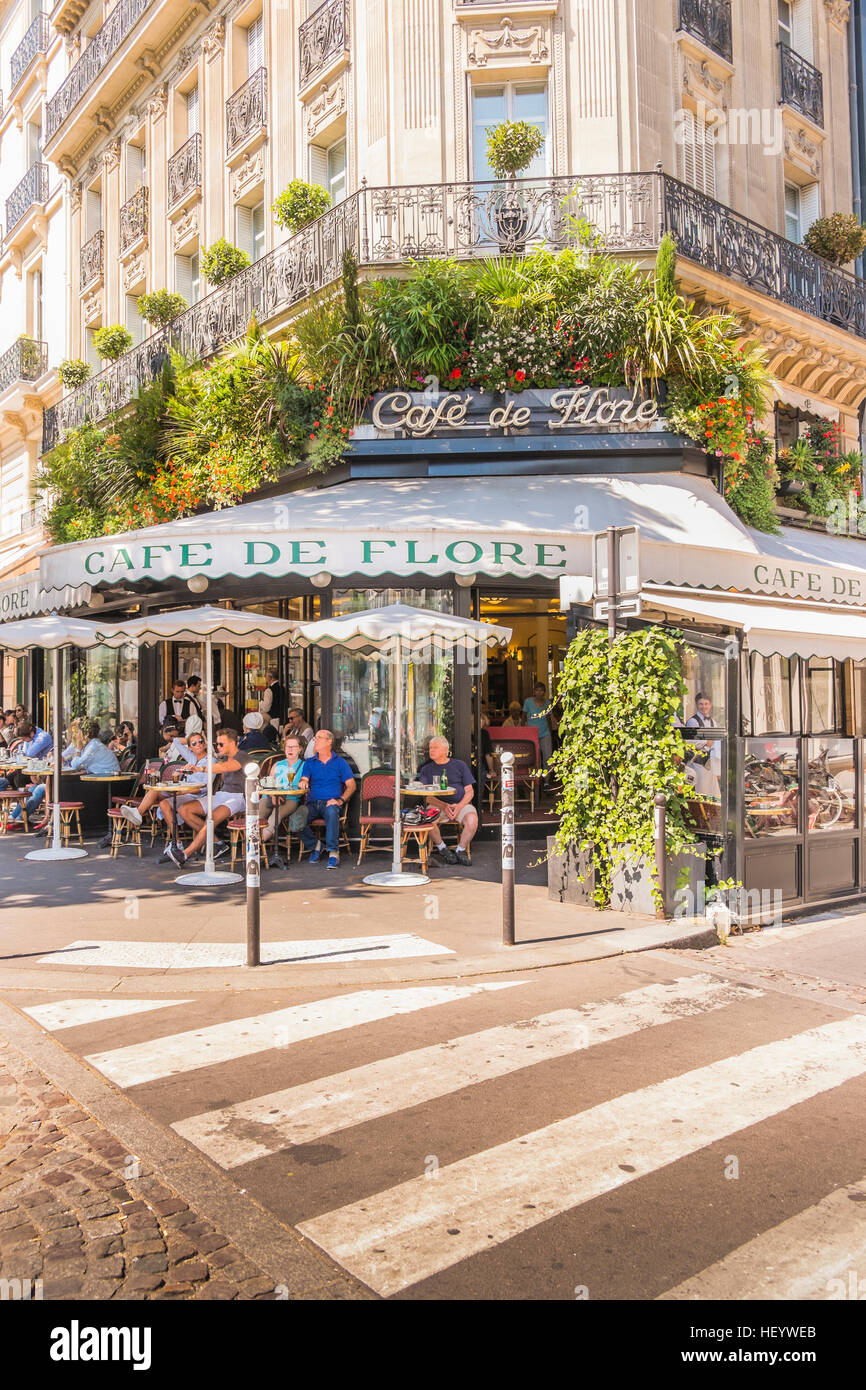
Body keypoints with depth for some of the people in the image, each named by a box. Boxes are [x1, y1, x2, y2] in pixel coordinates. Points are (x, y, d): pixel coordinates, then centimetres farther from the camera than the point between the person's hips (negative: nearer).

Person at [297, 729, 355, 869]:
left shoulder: (340, 762, 12)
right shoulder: (309, 762, 20)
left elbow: (351, 785, 5)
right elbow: (304, 780, 5)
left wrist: (341, 800, -13)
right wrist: (302, 783, -22)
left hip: (331, 803, -3)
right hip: (312, 803, 3)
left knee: (332, 811, -40)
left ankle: (333, 852, -36)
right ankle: (314, 845, -3)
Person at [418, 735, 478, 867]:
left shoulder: (459, 765, 11)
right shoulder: (426, 769, 13)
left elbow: (469, 791, 7)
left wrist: (459, 806, -12)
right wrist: (444, 806, -16)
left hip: (461, 803, 0)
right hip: (437, 805, 0)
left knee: (472, 820, -32)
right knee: (429, 820, -33)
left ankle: (461, 850, -8)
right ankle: (442, 849, -8)